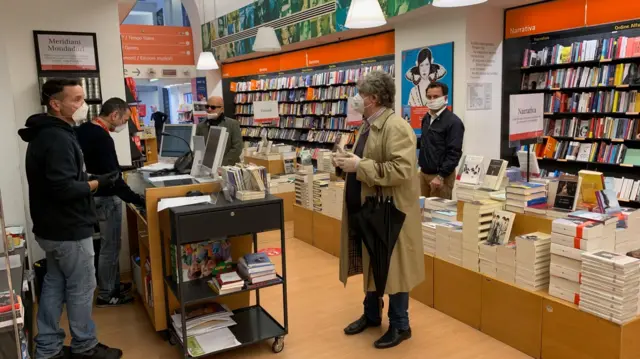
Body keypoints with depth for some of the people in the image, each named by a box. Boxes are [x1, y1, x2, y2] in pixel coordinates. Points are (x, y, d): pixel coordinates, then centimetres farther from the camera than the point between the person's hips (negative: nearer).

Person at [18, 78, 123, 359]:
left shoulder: (45, 134, 11)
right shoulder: (58, 138, -23)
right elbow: (64, 188, -29)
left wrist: (88, 179, 8)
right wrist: (97, 183, -16)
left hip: (53, 227, 10)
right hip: (68, 229, -10)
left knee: (54, 284, 16)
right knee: (81, 287, 4)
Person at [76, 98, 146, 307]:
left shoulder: (82, 130, 7)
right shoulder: (102, 138, -24)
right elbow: (112, 178, -28)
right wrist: (138, 200, -26)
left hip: (94, 195, 10)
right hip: (106, 198, -10)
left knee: (111, 244, 20)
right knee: (110, 246, 2)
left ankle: (114, 285, 32)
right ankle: (105, 295, 15)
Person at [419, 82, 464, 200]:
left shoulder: (453, 122, -14)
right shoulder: (426, 118, 10)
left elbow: (454, 153, -19)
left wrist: (441, 176, -21)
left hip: (441, 175, -7)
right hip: (424, 172, 7)